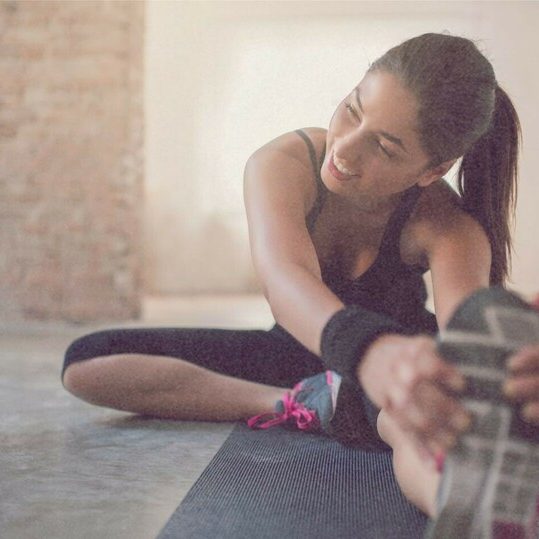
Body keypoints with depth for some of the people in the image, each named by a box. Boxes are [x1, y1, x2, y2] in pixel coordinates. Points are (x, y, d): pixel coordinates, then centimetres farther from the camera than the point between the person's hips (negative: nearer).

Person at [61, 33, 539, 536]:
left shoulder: (446, 226, -27)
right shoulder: (281, 164, -27)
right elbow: (284, 274, -48)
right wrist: (371, 351, -72)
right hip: (301, 349, 4)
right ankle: (301, 402, -24)